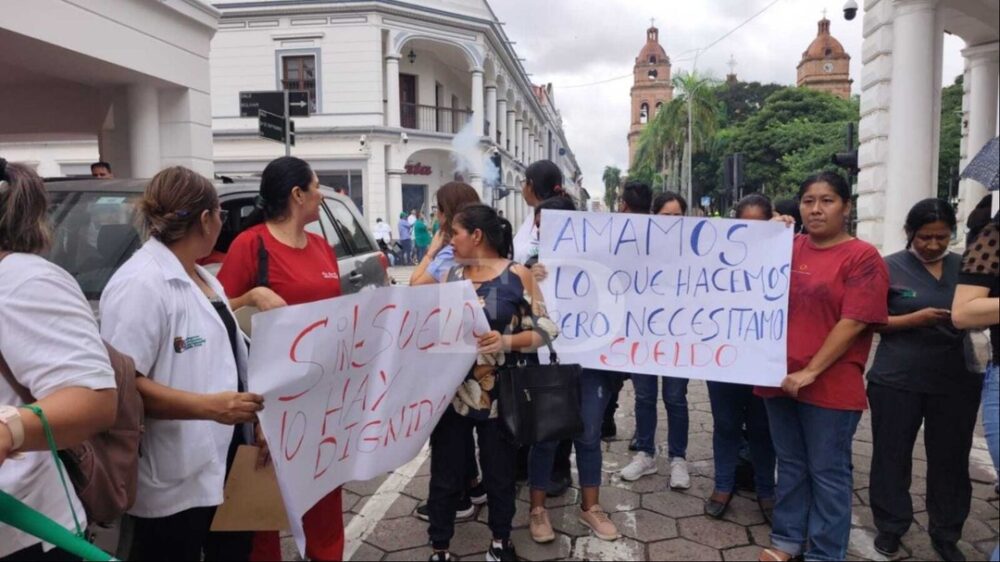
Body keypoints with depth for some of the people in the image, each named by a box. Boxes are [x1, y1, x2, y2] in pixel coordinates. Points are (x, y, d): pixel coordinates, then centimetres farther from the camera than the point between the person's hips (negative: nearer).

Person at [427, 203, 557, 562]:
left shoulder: (518, 275, -6)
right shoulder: (450, 275, 6)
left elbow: (544, 329, -8)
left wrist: (507, 342, -23)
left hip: (499, 396, -2)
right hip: (451, 392, 3)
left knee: (500, 472, 14)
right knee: (445, 474, 9)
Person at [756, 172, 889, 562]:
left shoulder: (862, 257, -8)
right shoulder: (790, 248, 9)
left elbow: (855, 322, -14)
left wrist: (810, 372, -16)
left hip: (831, 386, -5)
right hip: (780, 378, 5)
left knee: (827, 472, 6)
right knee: (790, 465, 17)